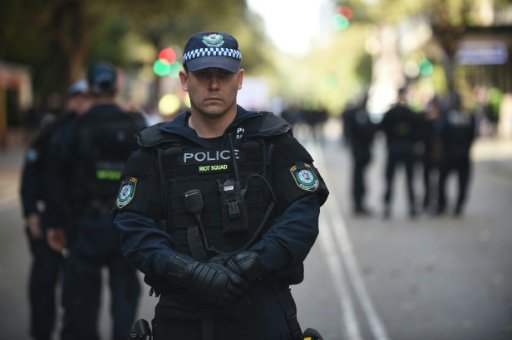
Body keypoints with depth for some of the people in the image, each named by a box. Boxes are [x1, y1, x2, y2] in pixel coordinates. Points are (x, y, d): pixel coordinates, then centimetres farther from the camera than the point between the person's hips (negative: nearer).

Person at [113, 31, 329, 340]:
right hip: (181, 314, 1)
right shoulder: (156, 149, 6)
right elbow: (132, 225, -3)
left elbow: (303, 213, -6)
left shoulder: (272, 140, 3)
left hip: (262, 314, -1)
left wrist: (249, 265, -19)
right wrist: (187, 271, -18)